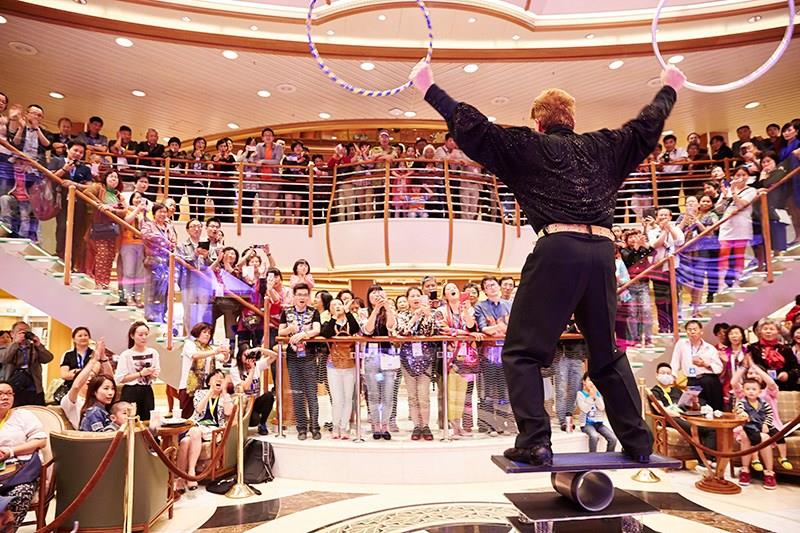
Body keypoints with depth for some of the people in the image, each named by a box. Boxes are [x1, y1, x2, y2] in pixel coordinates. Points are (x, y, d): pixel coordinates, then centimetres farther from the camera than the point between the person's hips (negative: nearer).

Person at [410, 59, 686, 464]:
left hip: (558, 249, -5)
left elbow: (473, 127, 7)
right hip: (602, 249, 5)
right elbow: (647, 125, 35)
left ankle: (534, 441, -5)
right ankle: (638, 442, 22)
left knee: (522, 351, 3)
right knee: (606, 352, 18)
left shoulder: (526, 146, 10)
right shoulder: (602, 147, 22)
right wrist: (669, 89, 54)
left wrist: (429, 89, 16)